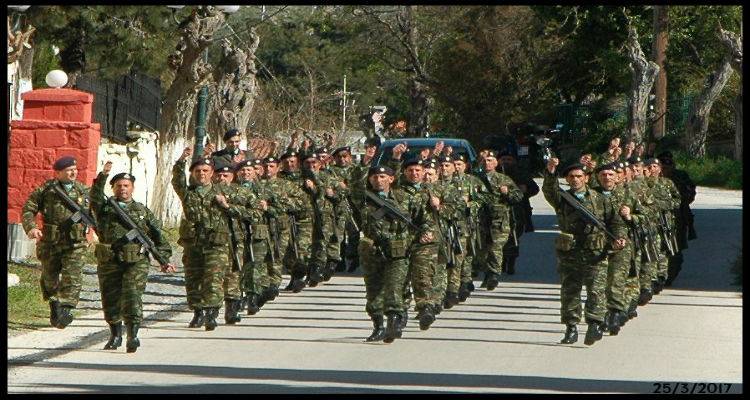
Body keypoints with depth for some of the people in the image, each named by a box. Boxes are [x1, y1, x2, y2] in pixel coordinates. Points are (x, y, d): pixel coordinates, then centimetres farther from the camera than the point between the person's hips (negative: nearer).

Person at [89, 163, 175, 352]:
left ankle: (133, 335, -20)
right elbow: (95, 196, -12)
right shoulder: (105, 208, 10)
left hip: (136, 262, -2)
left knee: (132, 296, -16)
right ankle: (115, 336, 24)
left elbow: (158, 236, 11)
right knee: (110, 299, 8)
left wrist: (164, 260, 2)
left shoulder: (143, 211, 12)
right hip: (109, 262, 2)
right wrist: (103, 176, -26)